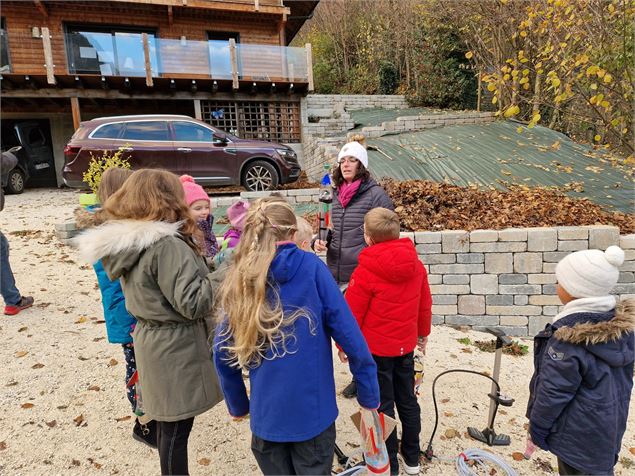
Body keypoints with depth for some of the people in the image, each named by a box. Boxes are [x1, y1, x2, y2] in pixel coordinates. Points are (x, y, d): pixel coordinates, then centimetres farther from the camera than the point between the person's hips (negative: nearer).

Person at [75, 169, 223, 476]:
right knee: (176, 428, 8)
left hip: (153, 339, 9)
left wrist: (201, 264, 5)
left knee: (168, 423, 24)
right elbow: (193, 303, -24)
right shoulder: (167, 244, -25)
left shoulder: (125, 240, 3)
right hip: (177, 348, -9)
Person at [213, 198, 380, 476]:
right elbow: (348, 333, -13)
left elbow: (223, 352, -1)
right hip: (313, 408, -2)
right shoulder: (311, 266, -11)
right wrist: (369, 393, -2)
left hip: (267, 412, 3)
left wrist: (237, 405, 13)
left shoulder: (238, 279, -4)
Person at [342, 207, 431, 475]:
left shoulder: (365, 272, -22)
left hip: (375, 350, -5)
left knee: (382, 406, 9)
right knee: (407, 400, 19)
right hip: (406, 346, 6)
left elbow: (352, 313, -15)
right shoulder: (416, 265, -4)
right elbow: (425, 303, 7)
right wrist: (423, 333, 21)